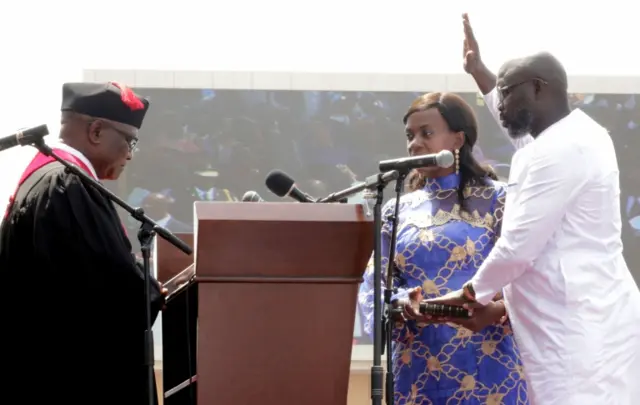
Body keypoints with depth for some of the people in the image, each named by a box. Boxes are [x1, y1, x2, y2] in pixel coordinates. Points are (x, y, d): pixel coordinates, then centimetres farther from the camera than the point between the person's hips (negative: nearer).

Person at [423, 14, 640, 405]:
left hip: (581, 326, -10)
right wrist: (478, 70, 46)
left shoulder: (559, 151, -16)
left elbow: (517, 247, -16)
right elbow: (520, 124, 41)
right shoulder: (574, 132, 16)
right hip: (587, 318, 10)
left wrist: (472, 293, 2)